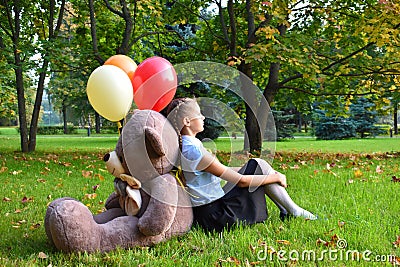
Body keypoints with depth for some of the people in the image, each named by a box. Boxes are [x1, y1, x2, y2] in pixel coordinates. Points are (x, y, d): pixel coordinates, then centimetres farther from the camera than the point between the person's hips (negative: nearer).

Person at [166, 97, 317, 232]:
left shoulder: (182, 146, 7)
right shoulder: (193, 150, -23)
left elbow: (222, 170, 15)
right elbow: (241, 181, -19)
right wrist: (276, 177, -4)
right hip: (215, 217, -9)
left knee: (258, 164, 12)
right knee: (259, 165, -2)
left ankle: (287, 211, 20)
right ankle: (295, 213, 11)